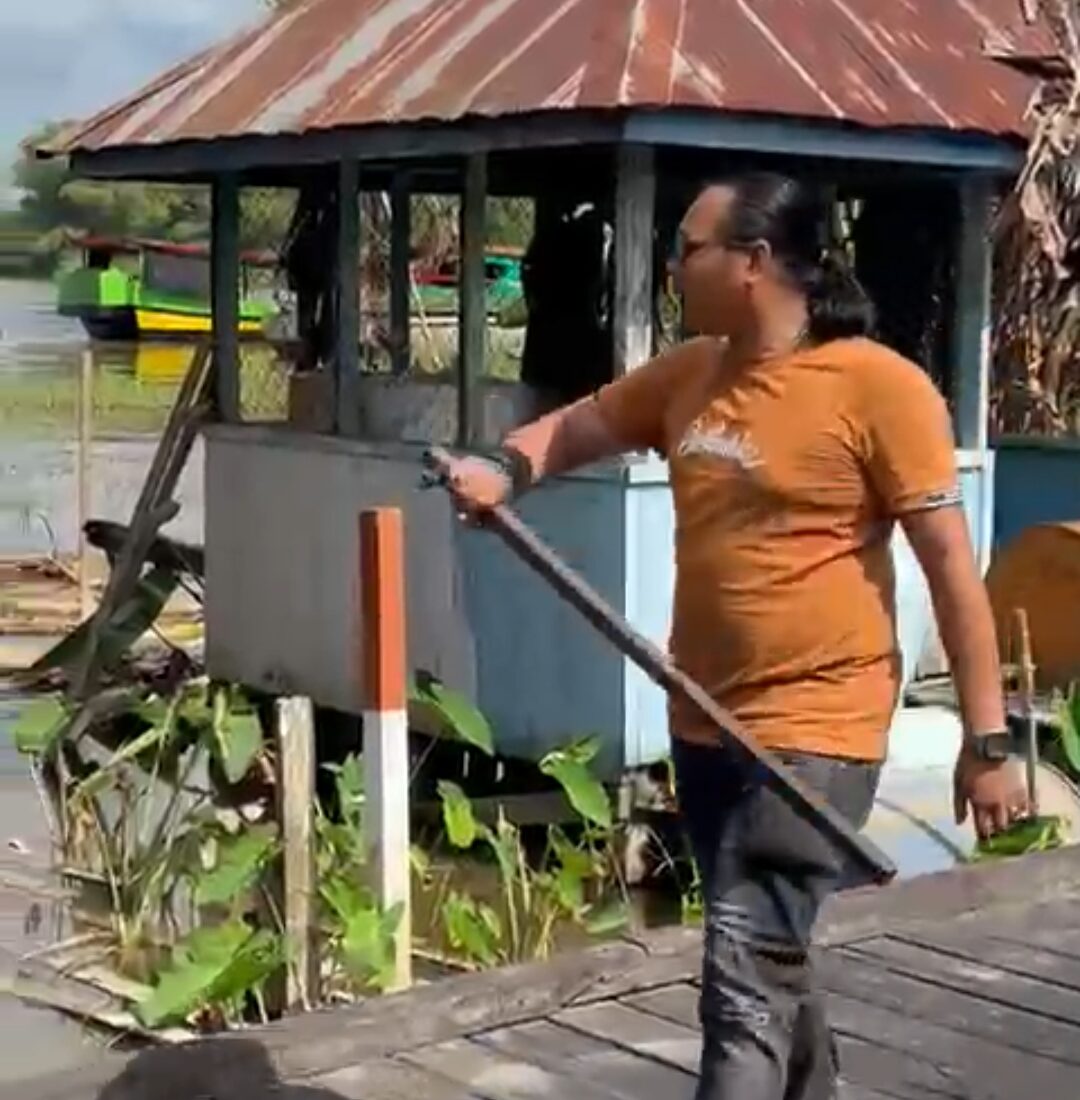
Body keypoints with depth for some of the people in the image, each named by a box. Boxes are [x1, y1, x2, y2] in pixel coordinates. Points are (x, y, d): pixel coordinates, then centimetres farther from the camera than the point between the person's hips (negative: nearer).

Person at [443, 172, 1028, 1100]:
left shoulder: (878, 387, -14)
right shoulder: (687, 374, 6)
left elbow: (951, 565, -12)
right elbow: (581, 424, 17)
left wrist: (987, 739, -12)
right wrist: (507, 470, -7)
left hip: (814, 732, -7)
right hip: (705, 724, 8)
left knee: (745, 977, -12)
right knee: (770, 958, 23)